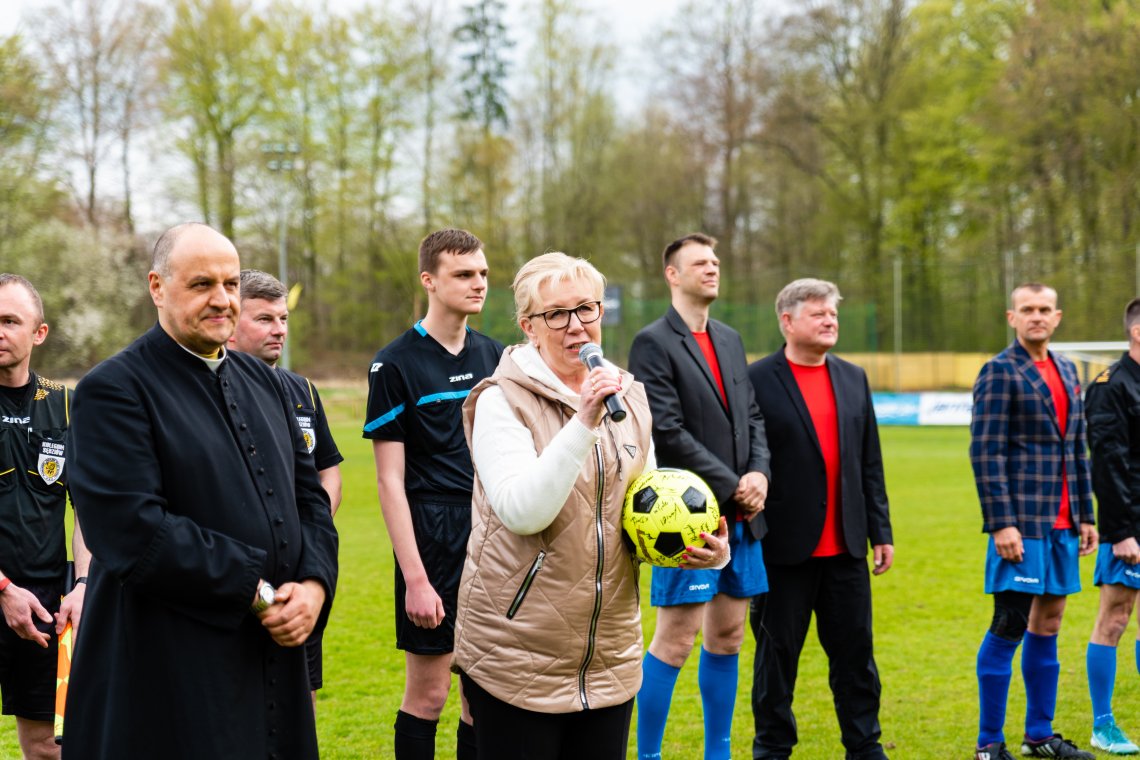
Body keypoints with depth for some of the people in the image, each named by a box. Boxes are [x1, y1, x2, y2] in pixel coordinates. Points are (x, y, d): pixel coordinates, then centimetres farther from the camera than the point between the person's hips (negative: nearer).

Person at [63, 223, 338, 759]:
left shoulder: (264, 383, 15)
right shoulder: (113, 391, -9)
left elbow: (309, 496, 14)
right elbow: (133, 532, -19)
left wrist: (314, 584, -5)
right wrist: (256, 591, -15)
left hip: (275, 656, 7)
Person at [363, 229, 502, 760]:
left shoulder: (495, 356, 9)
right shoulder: (396, 364, -7)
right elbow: (390, 481, -9)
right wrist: (416, 579, -14)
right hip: (433, 541, -5)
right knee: (428, 693, 1)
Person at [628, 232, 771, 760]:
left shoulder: (730, 340, 15)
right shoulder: (653, 344, -8)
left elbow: (752, 417, 15)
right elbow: (668, 432, -15)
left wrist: (759, 473, -3)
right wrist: (733, 486, -13)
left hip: (739, 515, 7)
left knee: (727, 638, 12)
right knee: (676, 641, -5)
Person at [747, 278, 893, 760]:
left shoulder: (853, 378, 11)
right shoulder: (756, 381, -6)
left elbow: (870, 463, 13)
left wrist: (880, 531, 10)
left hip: (845, 546, 5)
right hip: (784, 547, -4)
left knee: (855, 653, 9)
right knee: (778, 655, 6)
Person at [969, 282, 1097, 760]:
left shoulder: (1067, 371, 15)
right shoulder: (999, 372, -8)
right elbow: (986, 453, -13)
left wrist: (1085, 515, 15)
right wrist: (1001, 523, -18)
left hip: (1062, 524, 7)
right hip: (1021, 524, -7)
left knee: (1048, 625, 12)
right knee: (1008, 628, -5)